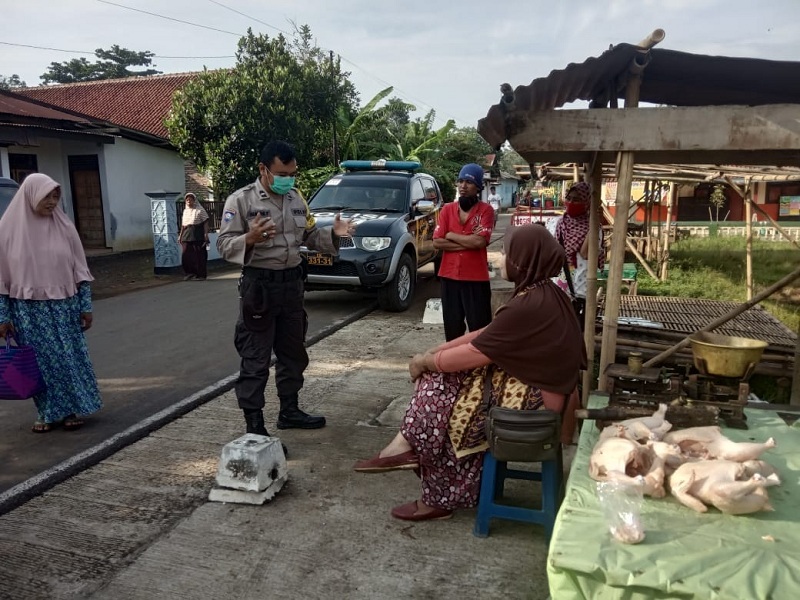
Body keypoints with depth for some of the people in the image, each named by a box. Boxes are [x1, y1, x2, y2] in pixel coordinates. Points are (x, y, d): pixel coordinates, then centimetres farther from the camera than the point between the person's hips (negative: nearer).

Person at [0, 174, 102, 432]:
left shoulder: (63, 226, 1)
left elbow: (79, 268, 4)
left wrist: (86, 305, 1)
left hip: (63, 307, 1)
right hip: (28, 311, -1)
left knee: (69, 358, 5)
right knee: (40, 362, 5)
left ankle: (73, 409, 18)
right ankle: (48, 413, 19)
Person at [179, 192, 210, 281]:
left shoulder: (200, 210, 0)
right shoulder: (185, 211, 17)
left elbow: (206, 222, -5)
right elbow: (183, 224, 20)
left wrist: (206, 234, -13)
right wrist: (181, 234, 15)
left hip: (197, 235, -5)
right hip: (186, 234, 5)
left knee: (199, 255, -2)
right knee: (186, 255, -1)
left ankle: (200, 275, 6)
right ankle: (190, 273, 13)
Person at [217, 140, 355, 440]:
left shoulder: (296, 198, 10)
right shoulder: (240, 200, -9)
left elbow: (310, 236, 16)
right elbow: (224, 245, -13)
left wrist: (333, 233, -3)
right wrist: (250, 239, -33)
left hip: (292, 282, 7)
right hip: (259, 285, -7)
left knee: (293, 352, 16)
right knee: (255, 359, -3)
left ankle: (289, 411, 31)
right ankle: (254, 426, 5)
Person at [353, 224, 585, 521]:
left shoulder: (527, 306, -25)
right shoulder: (543, 294, 6)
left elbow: (472, 355, -21)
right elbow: (486, 335, 9)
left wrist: (425, 361, -5)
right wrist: (436, 352, 3)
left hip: (530, 399, -9)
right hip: (538, 387, 9)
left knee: (438, 388, -4)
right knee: (441, 373, 4)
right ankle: (407, 446, 2)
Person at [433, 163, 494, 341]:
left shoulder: (485, 210, -4)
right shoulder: (447, 209, 6)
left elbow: (480, 242, -17)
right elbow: (437, 242, -4)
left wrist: (450, 235, -7)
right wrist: (469, 242, -10)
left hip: (476, 278, -3)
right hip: (449, 276, 4)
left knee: (479, 328, -1)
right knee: (452, 327, 13)